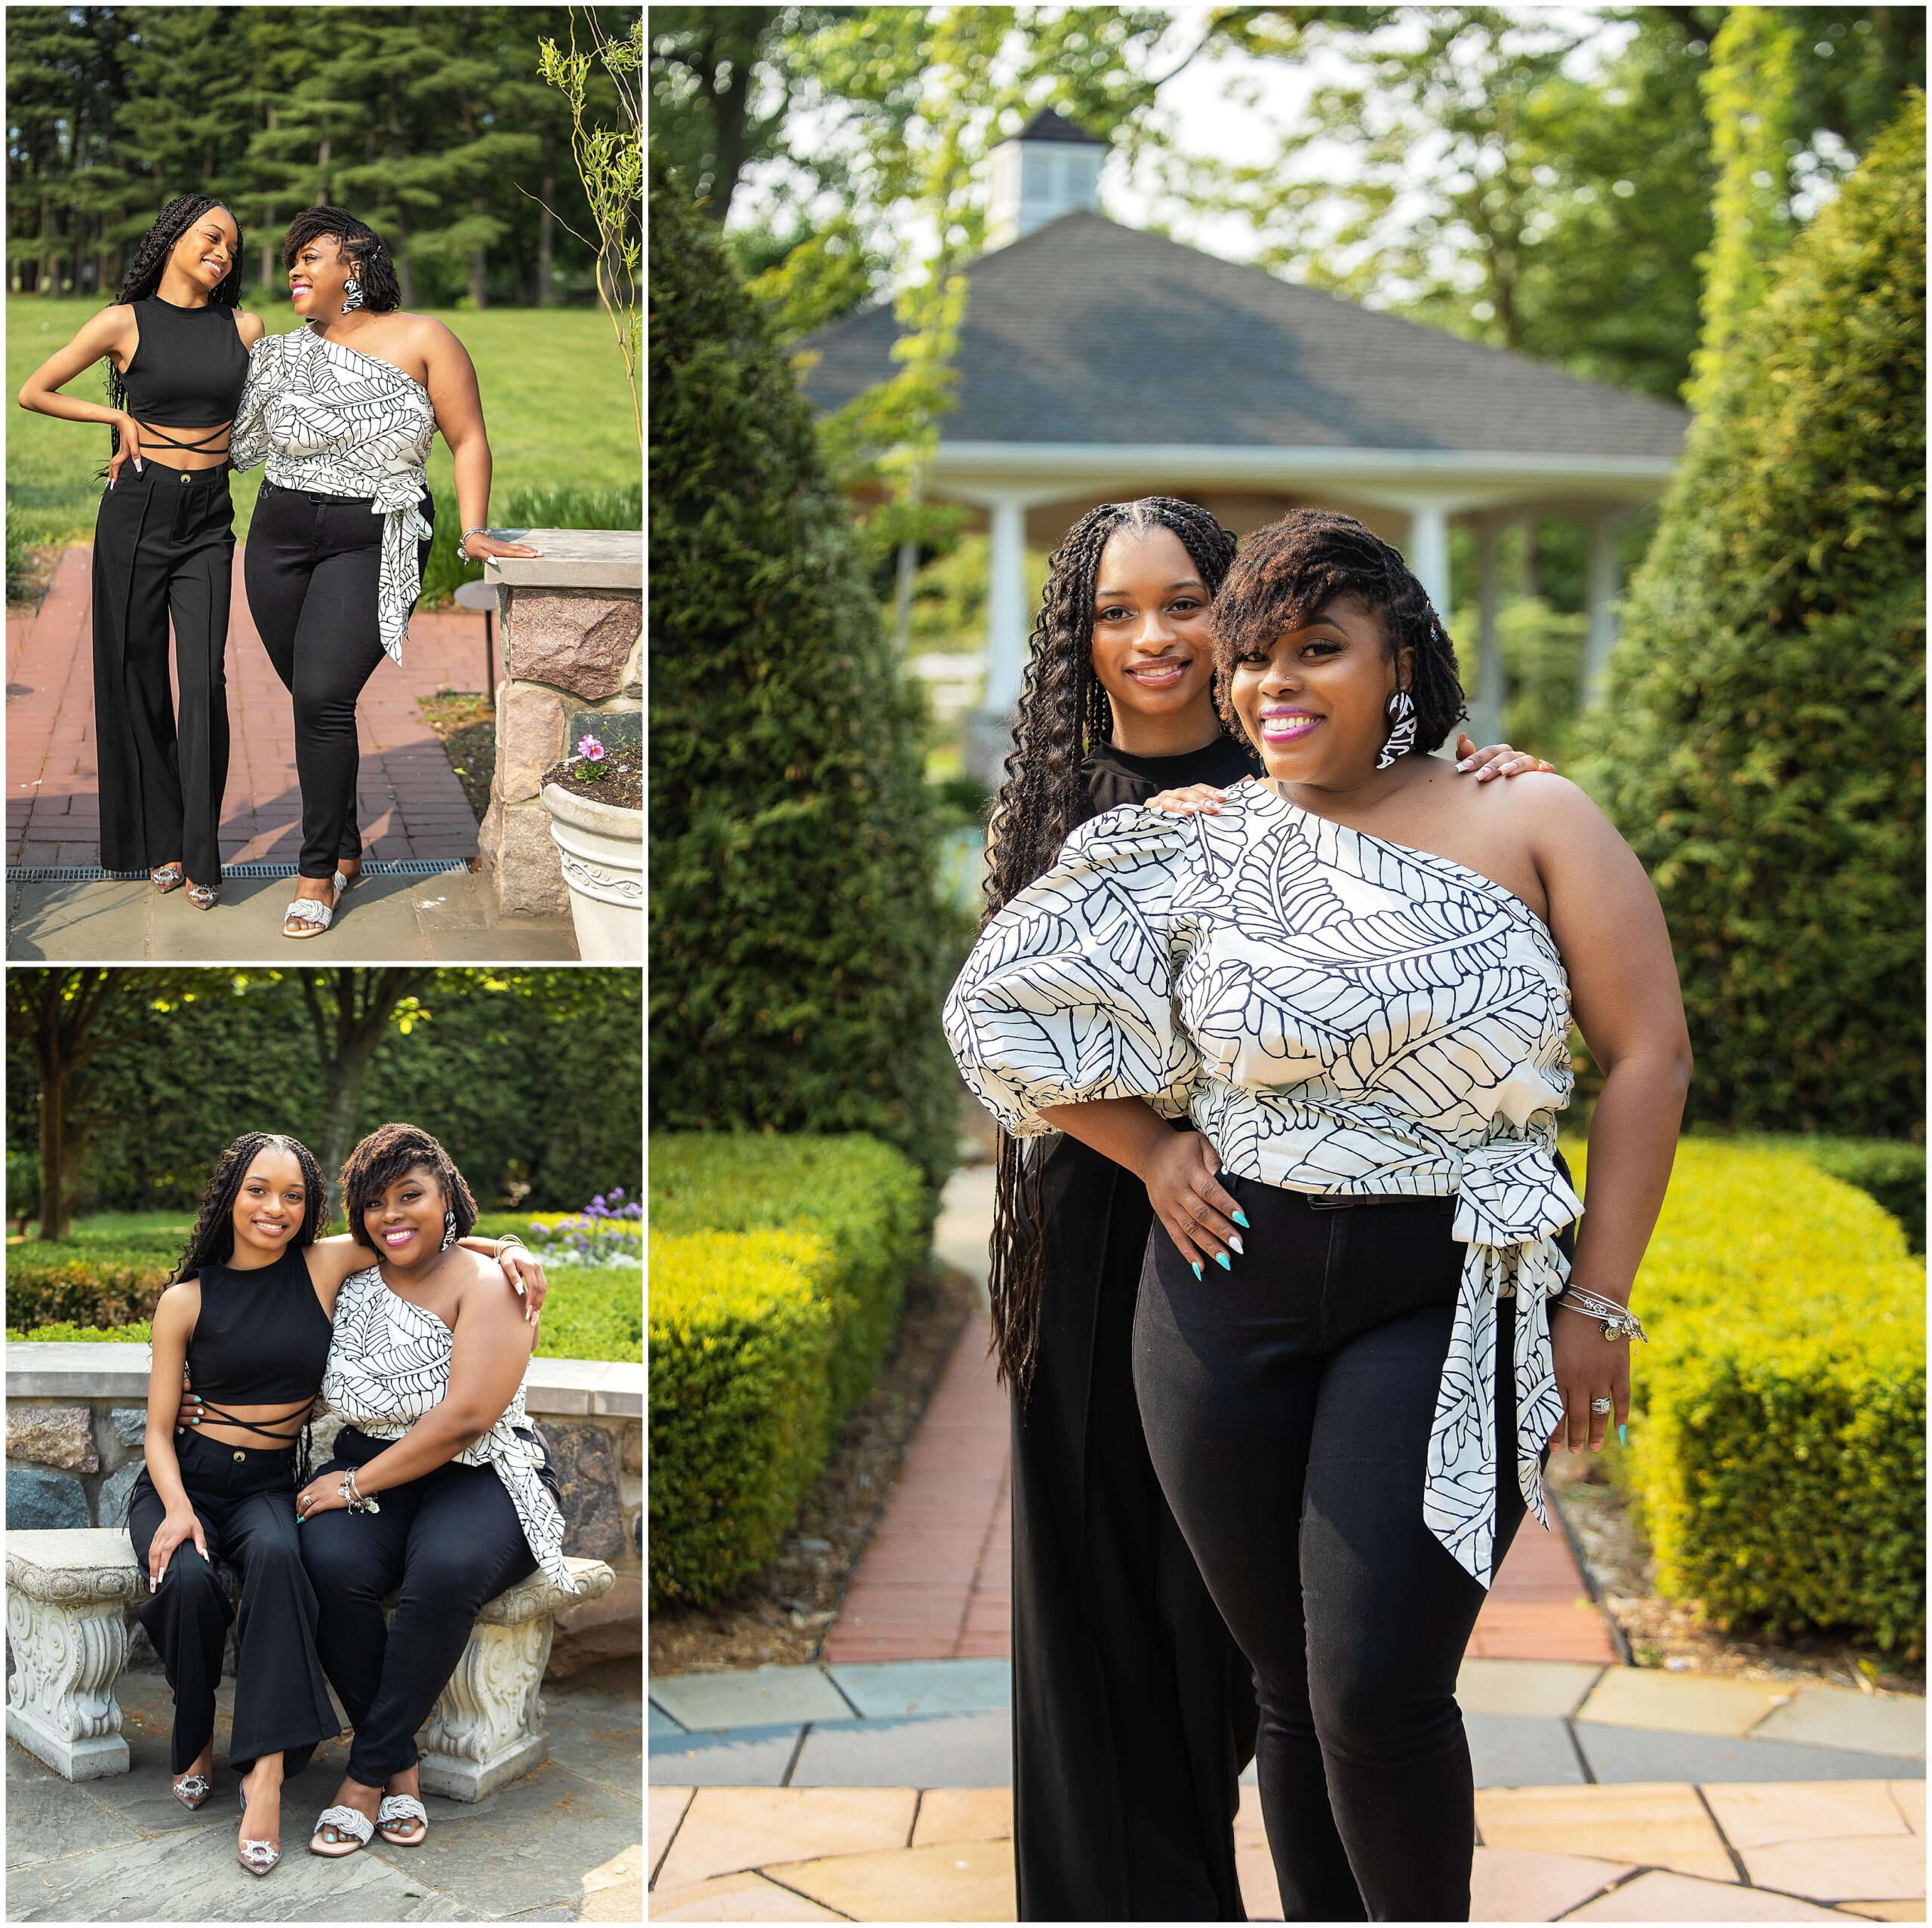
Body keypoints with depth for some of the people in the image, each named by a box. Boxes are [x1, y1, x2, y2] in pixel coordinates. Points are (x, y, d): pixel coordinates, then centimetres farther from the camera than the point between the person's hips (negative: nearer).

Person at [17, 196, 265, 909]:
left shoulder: (244, 327, 6)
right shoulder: (125, 322, -1)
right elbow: (33, 392, 6)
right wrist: (120, 417, 2)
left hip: (207, 518, 1)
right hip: (137, 510, -1)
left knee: (204, 679, -7)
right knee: (137, 677, 4)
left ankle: (200, 856, -2)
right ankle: (159, 842, 14)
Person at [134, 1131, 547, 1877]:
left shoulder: (323, 1266, 4)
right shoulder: (186, 1299, 2)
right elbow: (158, 1428, 3)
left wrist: (505, 1247, -10)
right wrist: (176, 1508, -15)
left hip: (270, 1483, 0)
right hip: (185, 1476, 0)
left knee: (275, 1557, -35)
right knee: (188, 1580, -32)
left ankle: (267, 1769, -38)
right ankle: (196, 1743, -5)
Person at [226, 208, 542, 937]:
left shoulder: (420, 339, 1)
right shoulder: (280, 353, 10)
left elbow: (469, 439, 2)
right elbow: (240, 445, 15)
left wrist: (472, 530, -5)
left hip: (372, 542, -4)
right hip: (280, 537, 4)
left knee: (323, 696, -16)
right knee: (313, 700, 5)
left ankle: (318, 873, -6)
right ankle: (345, 849, 22)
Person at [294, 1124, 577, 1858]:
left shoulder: (485, 1285, -5)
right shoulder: (355, 1285, 11)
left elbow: (466, 1417, -16)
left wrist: (357, 1484, -15)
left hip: (480, 1474, -4)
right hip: (370, 1469, 4)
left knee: (446, 1571, -37)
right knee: (331, 1565, -30)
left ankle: (368, 1770, -19)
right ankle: (399, 1766, -14)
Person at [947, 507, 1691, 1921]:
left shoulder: (1528, 820, -2)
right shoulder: (1197, 852, 4)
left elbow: (1648, 1054, -3)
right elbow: (1007, 1004, 12)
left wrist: (1600, 1303, -8)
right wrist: (1150, 1149, 1)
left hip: (1444, 1300, -2)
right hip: (1229, 1294, 3)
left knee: (1380, 1696, -7)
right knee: (1292, 1690, 11)